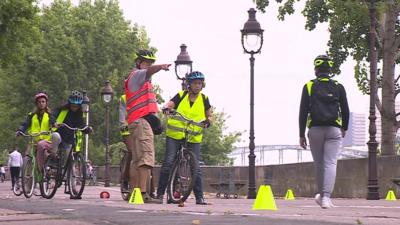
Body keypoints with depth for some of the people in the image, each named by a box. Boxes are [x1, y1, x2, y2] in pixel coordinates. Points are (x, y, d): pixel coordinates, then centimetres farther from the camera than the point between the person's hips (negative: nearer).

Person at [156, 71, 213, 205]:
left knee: (195, 167, -4)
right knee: (168, 163, -9)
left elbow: (209, 115, 16)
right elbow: (170, 105, -8)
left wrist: (208, 121, -7)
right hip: (175, 135, -1)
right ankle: (160, 193, -1)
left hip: (194, 138, 1)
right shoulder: (181, 96, 2)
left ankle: (199, 197, 1)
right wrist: (166, 108, -32)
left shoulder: (204, 99, 8)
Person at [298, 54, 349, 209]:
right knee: (330, 163, -5)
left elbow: (303, 112, -1)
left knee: (319, 163, 13)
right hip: (334, 130, 0)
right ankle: (326, 197, -17)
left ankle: (322, 195, 24)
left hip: (315, 130, 1)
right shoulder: (338, 87, 4)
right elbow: (345, 110, 9)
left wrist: (301, 135, 3)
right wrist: (344, 128, 26)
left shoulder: (309, 86, 2)